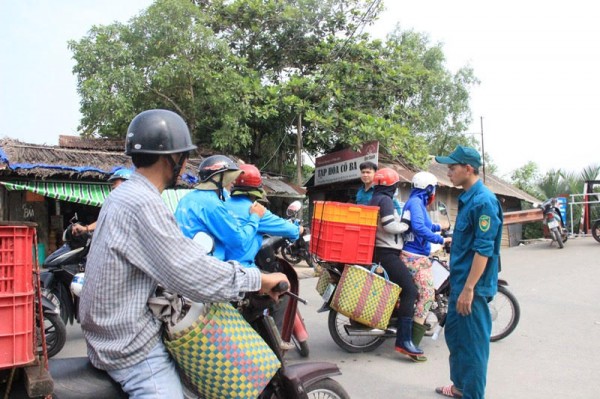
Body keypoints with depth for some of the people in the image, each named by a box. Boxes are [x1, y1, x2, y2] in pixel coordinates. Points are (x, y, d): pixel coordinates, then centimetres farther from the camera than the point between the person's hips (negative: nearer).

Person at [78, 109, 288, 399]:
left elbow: (172, 254, 17)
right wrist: (258, 279, -20)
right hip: (132, 346, -10)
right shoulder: (142, 204, -24)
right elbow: (189, 273, -29)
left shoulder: (124, 194, 10)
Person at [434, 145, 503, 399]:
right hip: (460, 281, 10)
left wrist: (468, 288, -22)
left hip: (472, 286, -10)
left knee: (472, 343, 2)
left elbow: (483, 250, -23)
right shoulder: (467, 198, 10)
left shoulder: (483, 201, -20)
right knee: (454, 335, 21)